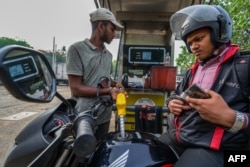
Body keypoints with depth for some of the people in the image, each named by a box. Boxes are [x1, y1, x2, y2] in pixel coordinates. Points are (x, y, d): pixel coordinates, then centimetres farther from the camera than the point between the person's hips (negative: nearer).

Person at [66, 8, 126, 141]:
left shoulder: (108, 55, 14)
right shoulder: (77, 49, -10)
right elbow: (76, 88, -15)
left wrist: (114, 84, 2)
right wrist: (107, 91, -20)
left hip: (104, 116, 7)